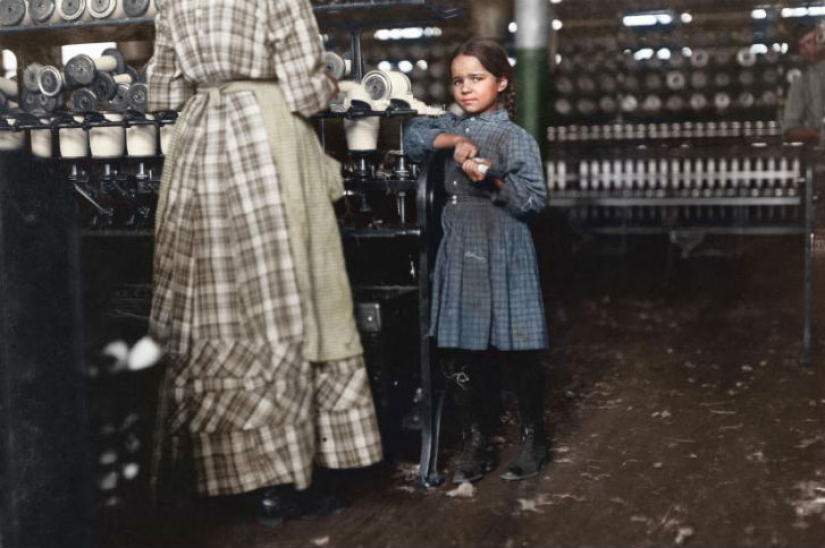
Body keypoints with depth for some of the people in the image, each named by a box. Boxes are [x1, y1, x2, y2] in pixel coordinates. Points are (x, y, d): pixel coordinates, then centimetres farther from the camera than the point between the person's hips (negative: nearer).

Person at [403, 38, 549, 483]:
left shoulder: (515, 138, -8)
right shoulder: (454, 126, 11)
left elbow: (534, 200, -12)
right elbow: (413, 135, 1)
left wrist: (492, 178, -26)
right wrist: (451, 141, -11)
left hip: (501, 257, -6)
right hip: (458, 254, 6)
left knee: (518, 353, 4)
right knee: (457, 355, 8)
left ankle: (533, 439, 22)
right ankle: (476, 445, 22)